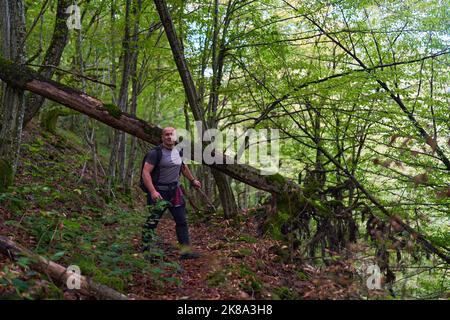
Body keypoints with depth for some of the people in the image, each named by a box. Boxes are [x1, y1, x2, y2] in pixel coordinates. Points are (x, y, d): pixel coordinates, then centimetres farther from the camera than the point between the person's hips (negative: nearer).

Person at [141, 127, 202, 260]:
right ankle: (148, 251, 5)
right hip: (159, 192, -6)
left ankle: (185, 250, 12)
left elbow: (183, 167, 29)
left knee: (182, 221, 6)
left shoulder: (179, 152, 10)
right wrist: (152, 191, -27)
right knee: (152, 221, -4)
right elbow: (146, 173, -17)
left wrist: (193, 180, 36)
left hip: (175, 191, 6)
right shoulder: (155, 153, -11)